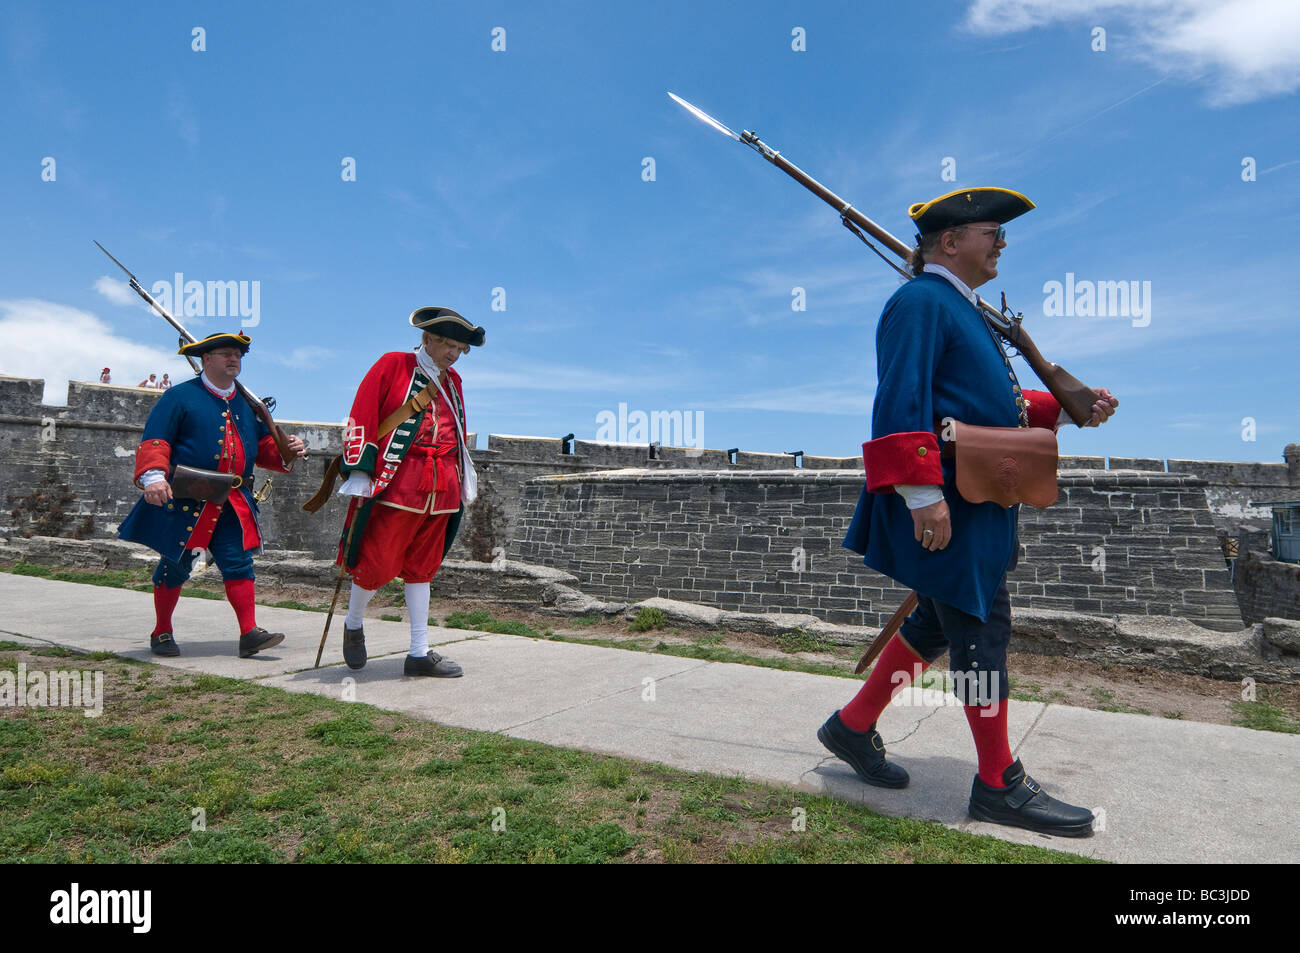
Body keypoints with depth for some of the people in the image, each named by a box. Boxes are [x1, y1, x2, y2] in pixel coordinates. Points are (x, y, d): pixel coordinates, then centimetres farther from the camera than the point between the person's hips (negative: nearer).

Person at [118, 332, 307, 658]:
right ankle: (162, 633, 24)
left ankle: (249, 633, -3)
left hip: (234, 503, 4)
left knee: (239, 561, -3)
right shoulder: (180, 397, -2)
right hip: (184, 500, -4)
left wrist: (287, 452, -3)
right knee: (175, 566, 7)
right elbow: (154, 441, -9)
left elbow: (263, 445, 18)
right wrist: (153, 476, -25)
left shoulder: (247, 403, 15)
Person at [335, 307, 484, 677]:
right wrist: (359, 470, -12)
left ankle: (420, 654, 16)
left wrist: (458, 481, 24)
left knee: (422, 567, 10)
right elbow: (361, 417, -5)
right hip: (395, 484, -5)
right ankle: (353, 625, 28)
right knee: (378, 565, -3)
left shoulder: (452, 381, 17)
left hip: (441, 490, 5)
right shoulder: (392, 365, 0)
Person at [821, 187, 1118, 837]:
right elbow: (902, 403, -22)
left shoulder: (961, 309, 21)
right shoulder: (921, 302, -11)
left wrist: (1066, 408, 13)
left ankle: (852, 727, 28)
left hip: (978, 502, 11)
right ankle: (1000, 785, 13)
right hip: (946, 504, -11)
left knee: (939, 623, 16)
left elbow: (994, 403, 25)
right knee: (981, 631, -2)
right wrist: (924, 495, -28)